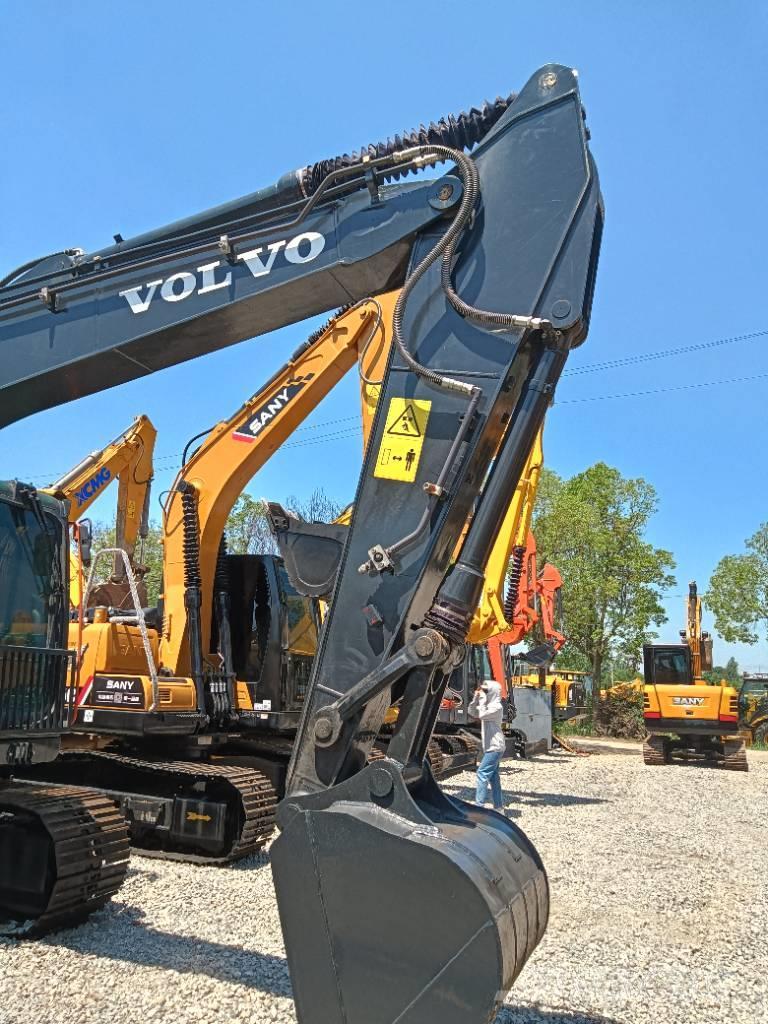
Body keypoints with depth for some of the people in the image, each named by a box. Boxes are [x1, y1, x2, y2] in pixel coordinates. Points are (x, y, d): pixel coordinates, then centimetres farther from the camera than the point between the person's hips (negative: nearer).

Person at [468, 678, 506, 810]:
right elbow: (472, 712, 13)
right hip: (491, 747, 10)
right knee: (493, 777, 11)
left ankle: (479, 805, -12)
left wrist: (482, 699, -17)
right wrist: (476, 697, 1)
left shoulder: (497, 706, -15)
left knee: (482, 773, -12)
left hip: (495, 747, -10)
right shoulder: (488, 705, 14)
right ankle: (498, 806, 15)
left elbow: (482, 715, -26)